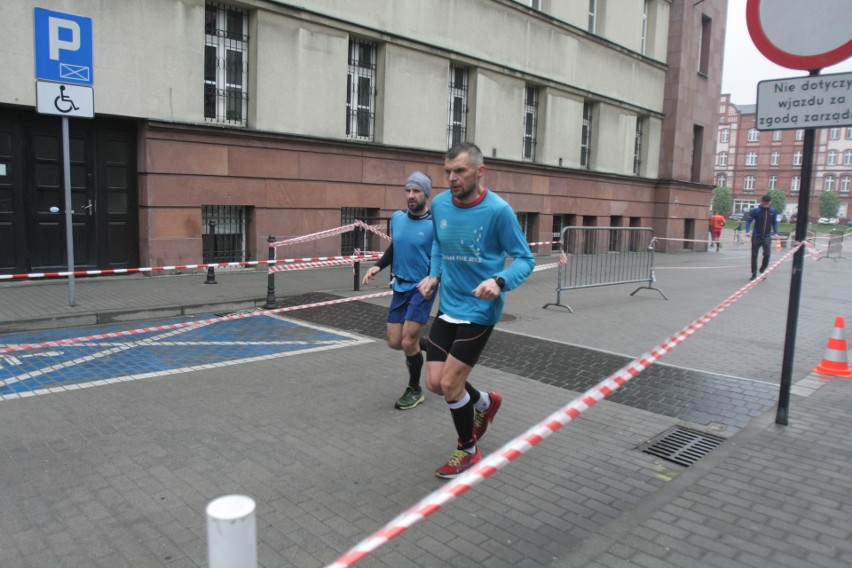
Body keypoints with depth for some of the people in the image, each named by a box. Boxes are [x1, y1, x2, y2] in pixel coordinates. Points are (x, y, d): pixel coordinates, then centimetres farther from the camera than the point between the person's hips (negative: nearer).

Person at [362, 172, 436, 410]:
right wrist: (378, 266, 4)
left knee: (408, 342, -7)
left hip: (422, 289, -6)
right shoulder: (397, 218, 3)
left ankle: (414, 390, 18)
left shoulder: (435, 224, -14)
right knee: (394, 342, 7)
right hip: (400, 287, 6)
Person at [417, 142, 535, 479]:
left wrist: (499, 282, -29)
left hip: (479, 310, -6)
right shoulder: (439, 204, -1)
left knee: (449, 383, -4)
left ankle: (468, 451, 24)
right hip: (447, 307, 6)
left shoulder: (498, 210, -17)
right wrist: (434, 275, 1)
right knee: (434, 382, 6)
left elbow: (525, 259, -11)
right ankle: (485, 403, 39)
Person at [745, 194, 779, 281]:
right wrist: (747, 231, -20)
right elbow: (748, 221, -6)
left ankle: (762, 270, 12)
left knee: (767, 254, -10)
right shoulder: (756, 210, -10)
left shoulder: (773, 211, -1)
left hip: (767, 237, 1)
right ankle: (754, 273, 15)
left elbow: (775, 223, 10)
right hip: (756, 236, -1)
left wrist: (776, 232, -2)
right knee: (754, 255, 4)